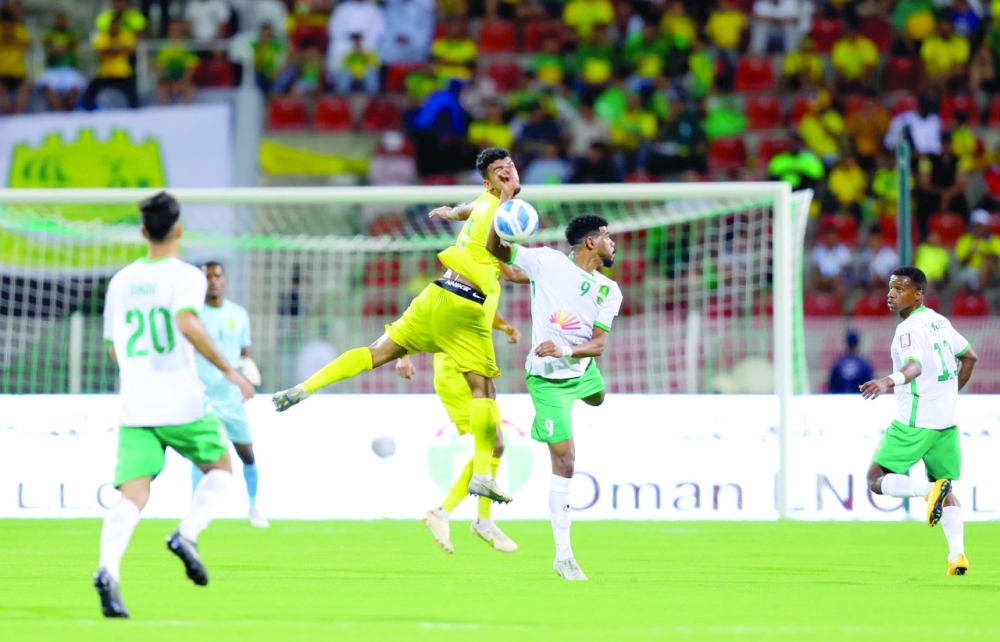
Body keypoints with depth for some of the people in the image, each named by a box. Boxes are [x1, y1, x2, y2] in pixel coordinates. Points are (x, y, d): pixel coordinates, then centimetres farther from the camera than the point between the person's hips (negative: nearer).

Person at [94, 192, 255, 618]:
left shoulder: (121, 281, 13)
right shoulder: (185, 276, -4)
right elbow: (187, 324, -22)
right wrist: (229, 371, -16)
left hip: (134, 407, 4)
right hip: (181, 403, -4)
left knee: (132, 495, -6)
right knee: (220, 467, 20)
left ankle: (108, 570, -31)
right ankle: (187, 535, -4)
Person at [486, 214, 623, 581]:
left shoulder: (609, 291, -3)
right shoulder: (547, 262, -13)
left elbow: (598, 344, -11)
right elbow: (495, 249, -5)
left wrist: (566, 350, -31)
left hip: (582, 371, 6)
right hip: (548, 380, -6)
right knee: (565, 462, -9)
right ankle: (563, 556, -5)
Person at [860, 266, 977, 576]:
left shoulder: (909, 329, -13)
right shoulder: (940, 322, 13)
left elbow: (915, 366, -32)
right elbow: (969, 357, 25)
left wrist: (891, 381, -51)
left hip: (914, 420, -8)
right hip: (947, 420, 8)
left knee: (876, 479, 1)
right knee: (946, 491, 15)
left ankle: (930, 489, -23)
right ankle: (957, 553, -3)